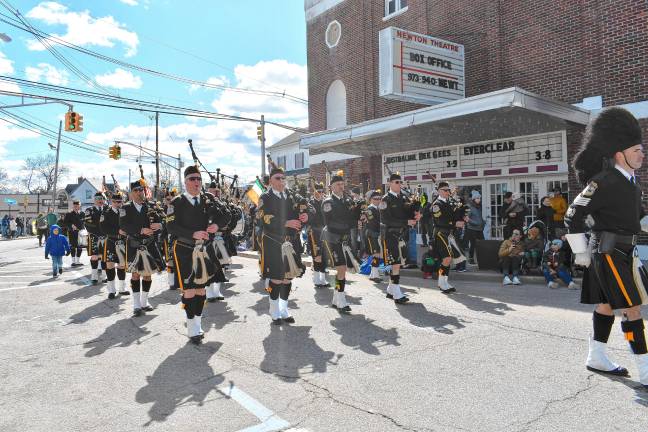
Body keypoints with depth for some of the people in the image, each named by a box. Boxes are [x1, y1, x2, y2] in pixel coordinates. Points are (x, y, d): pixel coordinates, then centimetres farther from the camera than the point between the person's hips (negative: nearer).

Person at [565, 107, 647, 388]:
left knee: (606, 305, 15)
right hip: (610, 252, -9)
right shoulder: (603, 182, -16)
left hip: (623, 252, 9)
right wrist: (580, 253, -13)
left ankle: (596, 358, 26)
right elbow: (573, 216, -16)